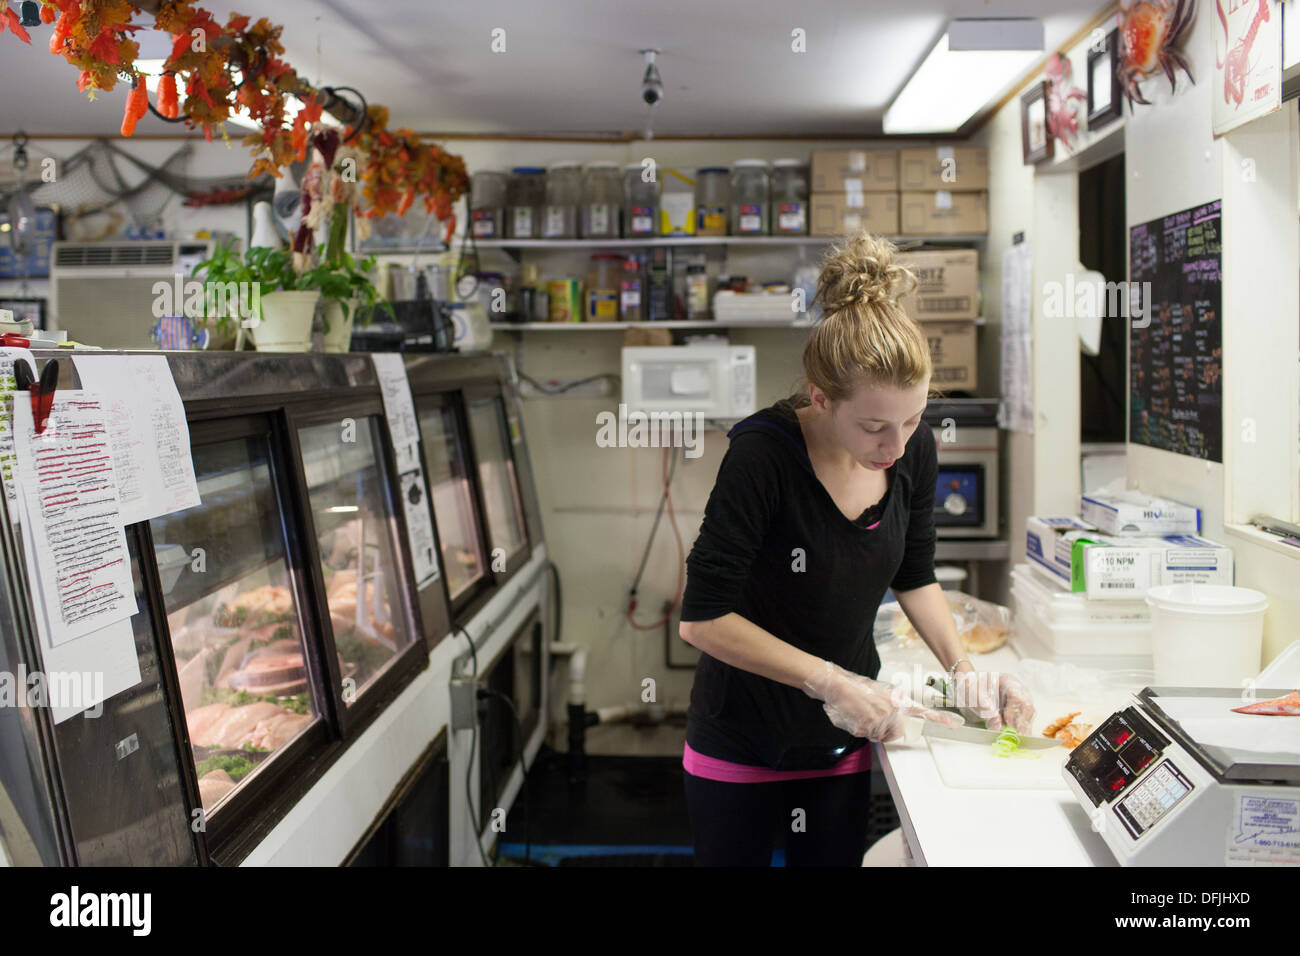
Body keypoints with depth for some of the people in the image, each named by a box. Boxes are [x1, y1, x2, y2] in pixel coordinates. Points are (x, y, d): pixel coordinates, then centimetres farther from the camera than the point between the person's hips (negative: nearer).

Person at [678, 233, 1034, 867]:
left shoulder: (913, 449, -9)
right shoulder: (764, 453, -26)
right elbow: (702, 618, -25)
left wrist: (963, 668, -7)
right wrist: (833, 681, -27)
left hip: (841, 742, 4)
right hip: (743, 739, -4)